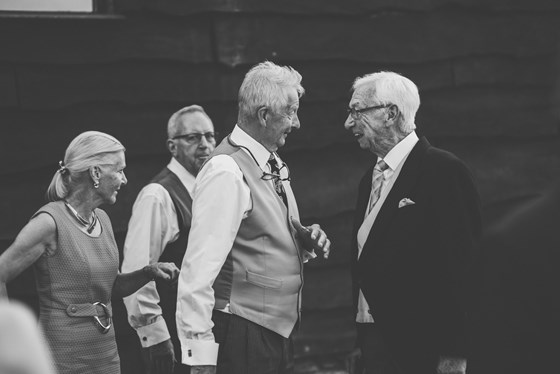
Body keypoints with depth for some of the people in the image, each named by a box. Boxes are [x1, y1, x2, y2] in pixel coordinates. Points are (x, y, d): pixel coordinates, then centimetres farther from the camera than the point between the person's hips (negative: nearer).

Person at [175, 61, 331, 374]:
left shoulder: (273, 165, 11)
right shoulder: (226, 172, -17)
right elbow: (200, 266, -21)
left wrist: (305, 240, 2)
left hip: (278, 333, 9)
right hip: (243, 336, -9)